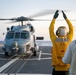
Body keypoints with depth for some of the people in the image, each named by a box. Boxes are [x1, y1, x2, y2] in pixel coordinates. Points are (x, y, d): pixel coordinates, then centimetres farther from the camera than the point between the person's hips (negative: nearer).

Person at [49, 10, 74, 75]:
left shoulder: (55, 40, -8)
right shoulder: (69, 41, -5)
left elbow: (51, 29, 5)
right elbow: (71, 29, 9)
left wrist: (54, 18, 10)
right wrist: (66, 18, 15)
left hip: (57, 68, -1)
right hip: (67, 68, 1)